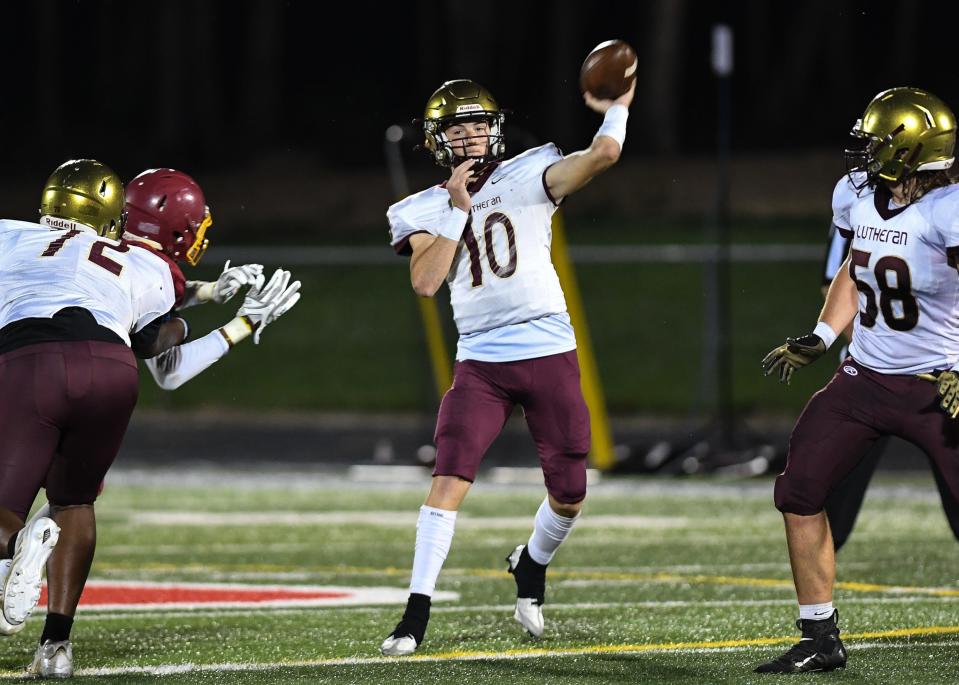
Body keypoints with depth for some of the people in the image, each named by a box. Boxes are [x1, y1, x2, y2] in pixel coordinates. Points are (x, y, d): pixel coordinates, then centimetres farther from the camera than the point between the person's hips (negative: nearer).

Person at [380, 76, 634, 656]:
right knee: (450, 479, -16)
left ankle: (531, 567, 37)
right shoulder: (426, 211, 4)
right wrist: (458, 210, -13)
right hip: (481, 362, 0)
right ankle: (416, 617, -15)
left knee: (569, 496, 5)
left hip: (550, 353, 0)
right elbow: (425, 282, -12)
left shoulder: (526, 178, 0)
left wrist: (616, 110, -2)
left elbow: (603, 154, -14)